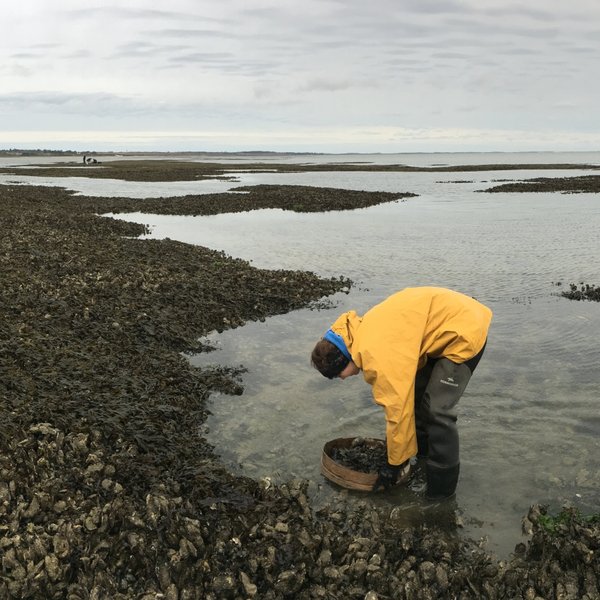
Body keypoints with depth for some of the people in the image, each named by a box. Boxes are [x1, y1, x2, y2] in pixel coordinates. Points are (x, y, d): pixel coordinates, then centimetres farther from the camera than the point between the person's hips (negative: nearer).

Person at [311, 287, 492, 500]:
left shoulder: (378, 356, -28)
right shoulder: (363, 332, 2)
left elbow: (399, 410, -23)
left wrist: (394, 464, -9)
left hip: (464, 330, -10)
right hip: (448, 315, 10)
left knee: (436, 410, -12)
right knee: (414, 392, 18)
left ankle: (441, 492, 0)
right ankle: (423, 449, 40)